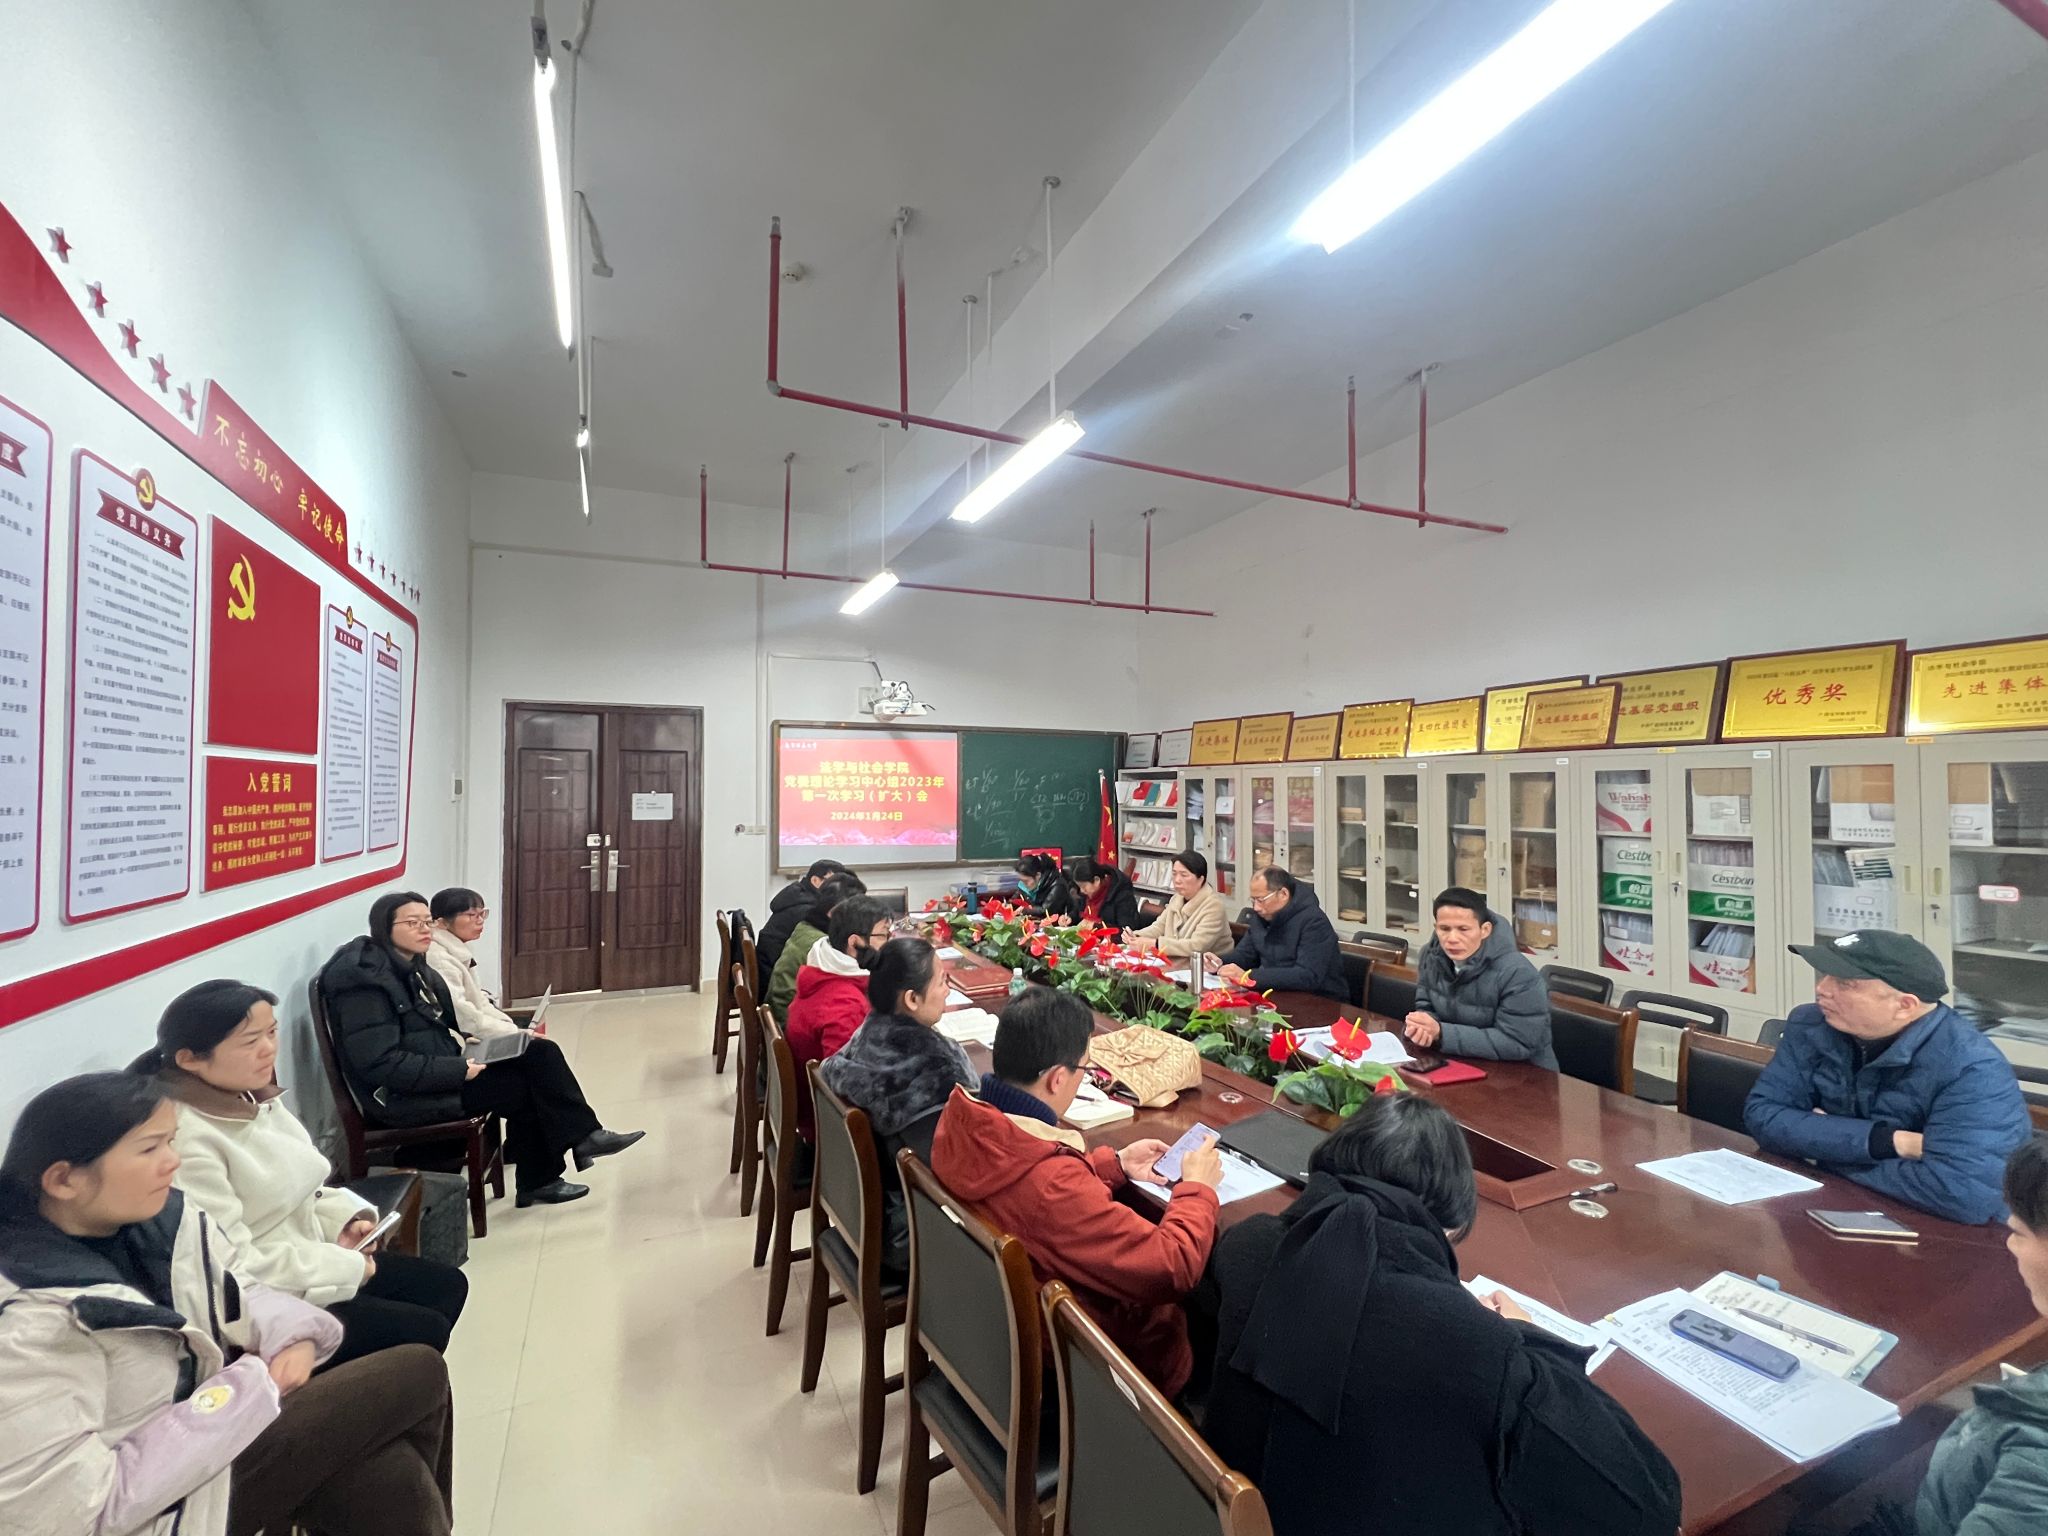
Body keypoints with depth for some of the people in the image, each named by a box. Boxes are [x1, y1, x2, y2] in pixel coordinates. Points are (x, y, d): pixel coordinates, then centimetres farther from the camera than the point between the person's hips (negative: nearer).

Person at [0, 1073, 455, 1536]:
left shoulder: (162, 1217, -7)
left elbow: (235, 1293, 7)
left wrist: (293, 1339, -12)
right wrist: (247, 1387, -20)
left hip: (210, 1421, 6)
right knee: (419, 1373, -9)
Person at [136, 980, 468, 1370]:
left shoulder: (254, 1096, 1)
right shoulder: (186, 1140, -27)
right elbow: (230, 1265, -27)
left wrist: (343, 1219, -2)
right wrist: (346, 1266, -18)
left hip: (308, 1260, 9)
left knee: (446, 1283, 10)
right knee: (425, 1332, -10)